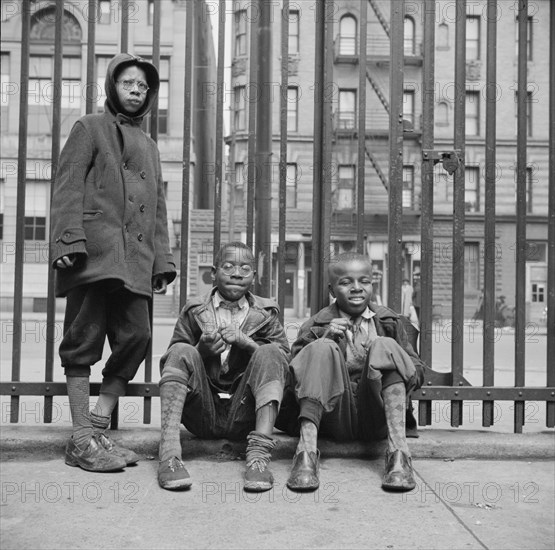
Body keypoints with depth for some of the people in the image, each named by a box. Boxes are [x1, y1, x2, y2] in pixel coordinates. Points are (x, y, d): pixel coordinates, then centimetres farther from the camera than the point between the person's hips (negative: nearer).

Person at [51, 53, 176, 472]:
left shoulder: (149, 147, 27)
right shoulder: (90, 128, 9)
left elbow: (158, 208, 23)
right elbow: (68, 188, -2)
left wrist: (162, 260, 13)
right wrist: (70, 241, -16)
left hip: (135, 261, 6)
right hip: (95, 252, -6)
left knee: (137, 337, -1)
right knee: (84, 341, -4)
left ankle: (97, 427, 10)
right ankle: (83, 440, 2)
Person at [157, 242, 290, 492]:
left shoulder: (265, 313, 11)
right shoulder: (194, 310, 9)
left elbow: (284, 358, -2)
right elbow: (169, 365, 5)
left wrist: (246, 342, -17)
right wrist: (201, 350, -15)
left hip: (243, 417, 0)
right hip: (201, 417, 0)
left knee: (269, 353, -20)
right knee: (181, 352, -21)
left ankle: (259, 455, -34)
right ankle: (169, 454, -35)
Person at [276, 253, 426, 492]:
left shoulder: (388, 321, 16)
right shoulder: (315, 326, 11)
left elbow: (417, 370, 14)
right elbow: (293, 375, 1)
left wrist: (382, 356, -8)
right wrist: (325, 338, -12)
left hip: (376, 419, 1)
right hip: (335, 416, -1)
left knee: (384, 346, -20)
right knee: (322, 349, -22)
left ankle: (398, 451, -35)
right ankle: (306, 451, -37)